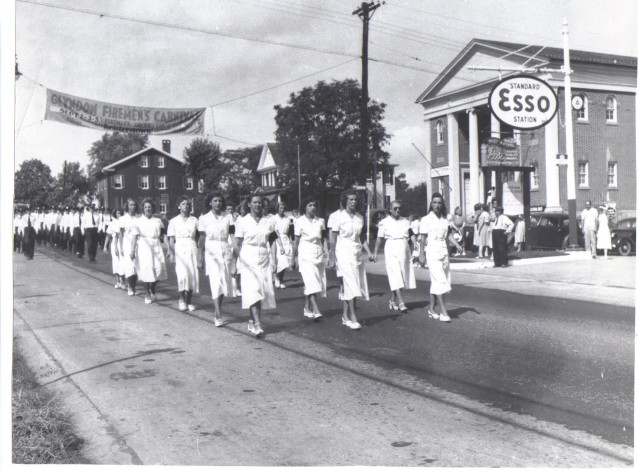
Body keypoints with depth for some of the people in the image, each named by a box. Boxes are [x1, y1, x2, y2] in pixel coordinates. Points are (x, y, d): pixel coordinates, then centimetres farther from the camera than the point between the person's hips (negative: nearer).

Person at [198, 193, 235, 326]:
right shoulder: (204, 218, 2)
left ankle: (217, 311, 25)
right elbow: (202, 238, 5)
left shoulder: (228, 217, 4)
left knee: (224, 282, 7)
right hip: (211, 252, -2)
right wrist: (200, 256, 2)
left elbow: (232, 234, 2)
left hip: (225, 251, 2)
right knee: (216, 282, -12)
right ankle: (218, 316, -16)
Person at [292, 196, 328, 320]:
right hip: (305, 254, -4)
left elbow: (324, 238, 10)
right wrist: (294, 257, 7)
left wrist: (327, 253, 0)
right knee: (311, 282, -14)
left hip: (319, 253, 4)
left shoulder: (320, 221, 8)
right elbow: (296, 241, 4)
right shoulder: (300, 221, 0)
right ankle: (315, 310, -20)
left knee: (309, 284, 7)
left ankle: (307, 308, 21)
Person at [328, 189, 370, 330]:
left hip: (357, 253, 5)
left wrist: (368, 251, 6)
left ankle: (345, 316, 15)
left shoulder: (360, 218, 9)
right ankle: (352, 318, -11)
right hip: (344, 253, -5)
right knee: (351, 284, -12)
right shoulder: (340, 217, -6)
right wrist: (332, 257, -7)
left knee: (347, 286, 8)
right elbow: (333, 239, -4)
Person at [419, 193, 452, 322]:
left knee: (436, 282, 9)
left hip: (443, 251, 6)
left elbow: (447, 235, 15)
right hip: (432, 252, -6)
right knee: (440, 281, -12)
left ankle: (431, 309, 17)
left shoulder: (444, 220, 12)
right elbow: (423, 238, -4)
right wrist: (421, 254, -8)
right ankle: (443, 312, -11)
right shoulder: (426, 219, -3)